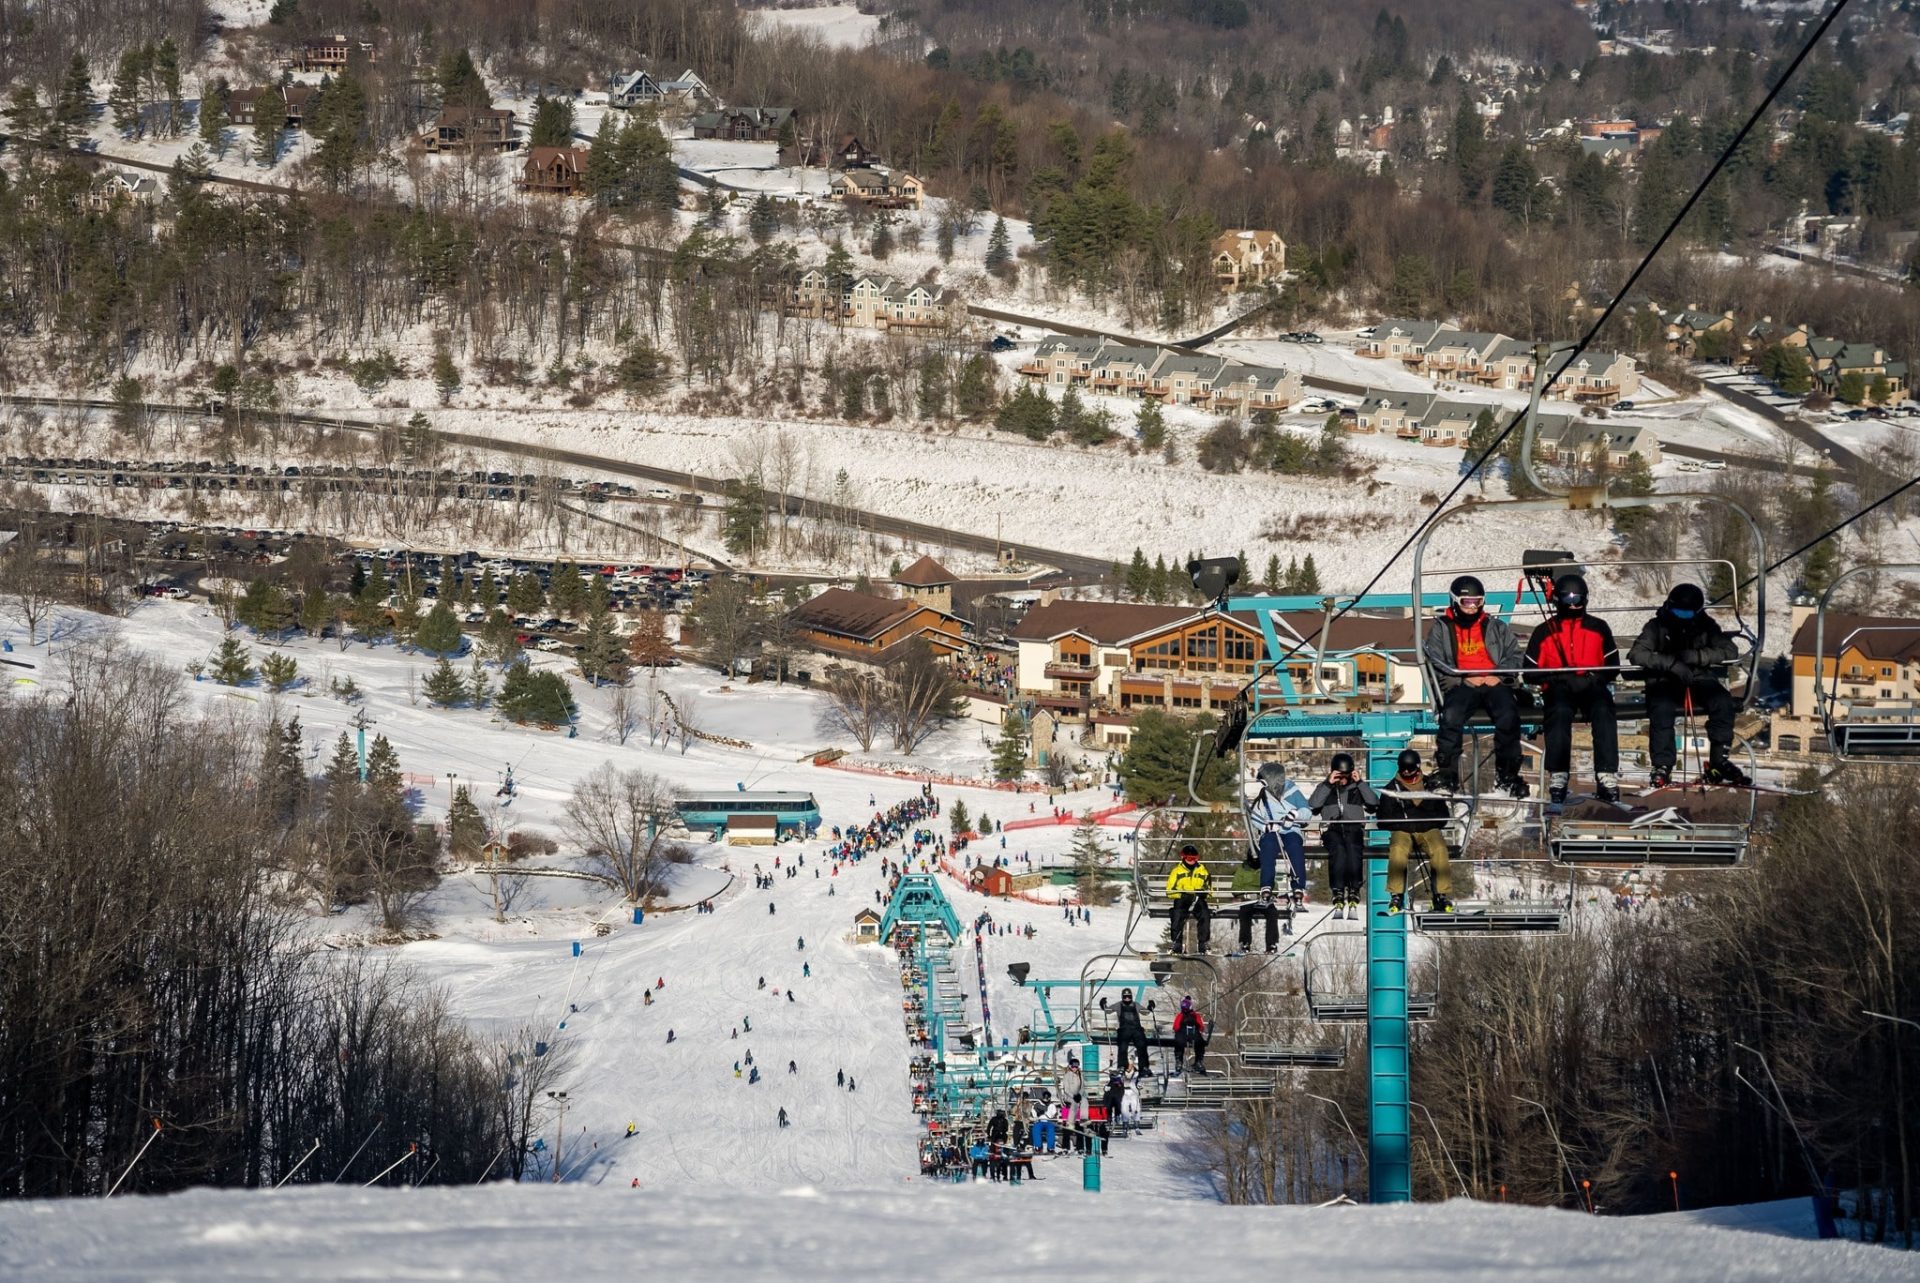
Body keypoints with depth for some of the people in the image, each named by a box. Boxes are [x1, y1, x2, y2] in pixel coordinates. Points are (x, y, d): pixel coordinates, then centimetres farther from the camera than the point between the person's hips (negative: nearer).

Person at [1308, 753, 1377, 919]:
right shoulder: (1324, 787, 22)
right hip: (1332, 829, 0)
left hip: (1354, 829, 0)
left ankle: (1353, 896, -38)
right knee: (1338, 850, -35)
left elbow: (1374, 802, 7)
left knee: (1353, 850, -35)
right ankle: (1338, 897, -41)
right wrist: (1328, 784, 1)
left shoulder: (1358, 787, 23)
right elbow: (1313, 805, 3)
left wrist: (1360, 782, 5)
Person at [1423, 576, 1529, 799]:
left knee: (1508, 716, -30)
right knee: (1451, 716, -34)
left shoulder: (1496, 627, 23)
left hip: (1495, 683, 1)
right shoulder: (1441, 628, 18)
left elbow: (1515, 655, 15)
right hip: (1460, 686, -1)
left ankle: (1507, 775, -21)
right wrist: (1464, 679, -9)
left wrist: (1498, 676, -6)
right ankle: (1446, 773, -26)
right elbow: (1435, 662, 6)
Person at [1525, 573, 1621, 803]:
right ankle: (1557, 777, -42)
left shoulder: (1598, 628, 16)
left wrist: (1593, 677, -7)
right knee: (1560, 712, -36)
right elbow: (1530, 672, 10)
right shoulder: (1544, 632, 14)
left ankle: (1607, 778, -43)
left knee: (1603, 711, -34)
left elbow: (1612, 666, 14)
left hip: (1592, 687, 1)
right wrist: (1558, 677, -8)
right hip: (1559, 689, -1)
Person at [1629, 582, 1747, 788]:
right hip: (1665, 684, -2)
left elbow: (1730, 651, -4)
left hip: (1700, 681, 2)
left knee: (1722, 701, -28)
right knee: (1662, 708, -36)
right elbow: (1636, 655, -13)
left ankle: (1718, 763, -20)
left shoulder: (1706, 627, 7)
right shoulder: (1657, 627, 1)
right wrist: (1672, 663, -26)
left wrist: (1695, 656, -19)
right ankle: (1662, 767, -29)